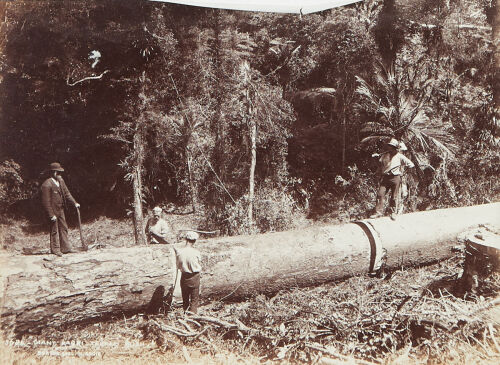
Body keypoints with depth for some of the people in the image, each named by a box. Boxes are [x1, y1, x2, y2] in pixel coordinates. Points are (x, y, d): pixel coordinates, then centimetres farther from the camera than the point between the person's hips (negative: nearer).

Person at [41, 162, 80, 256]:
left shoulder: (61, 181, 3)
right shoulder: (47, 185, -20)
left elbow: (67, 193, 12)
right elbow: (46, 202, -20)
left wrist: (74, 203, 2)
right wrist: (51, 215, -20)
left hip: (61, 209, 8)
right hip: (53, 211, -8)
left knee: (64, 228, 12)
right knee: (54, 230, 4)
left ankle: (66, 248, 21)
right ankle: (55, 249, 18)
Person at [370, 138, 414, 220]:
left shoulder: (400, 156, 2)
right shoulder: (384, 155, 10)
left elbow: (410, 164, 9)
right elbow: (380, 164, 23)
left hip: (395, 178, -3)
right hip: (385, 177, 3)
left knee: (394, 196, 3)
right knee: (380, 194, -5)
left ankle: (394, 213, 14)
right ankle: (379, 211, -1)